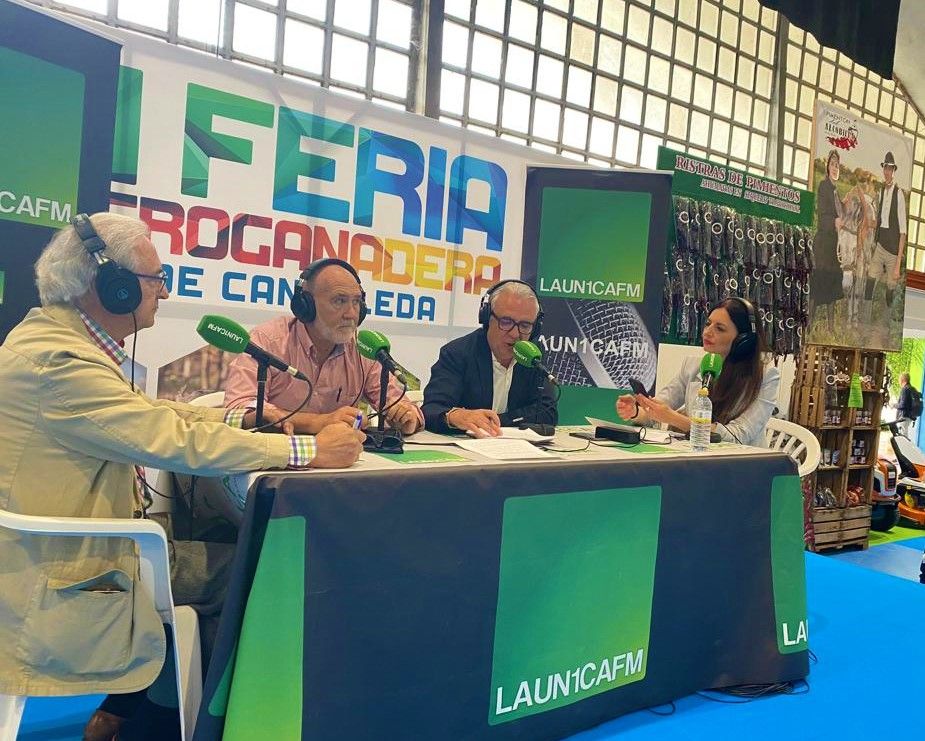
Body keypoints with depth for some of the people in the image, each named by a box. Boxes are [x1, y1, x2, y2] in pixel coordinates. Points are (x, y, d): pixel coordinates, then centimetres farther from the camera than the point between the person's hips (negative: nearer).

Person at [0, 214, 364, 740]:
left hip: (64, 549, 9)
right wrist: (312, 450, -24)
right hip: (60, 592, -9)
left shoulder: (56, 334, 4)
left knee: (222, 557, 16)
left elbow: (145, 412, 12)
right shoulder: (58, 360, -28)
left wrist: (239, 418, 3)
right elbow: (178, 442, -31)